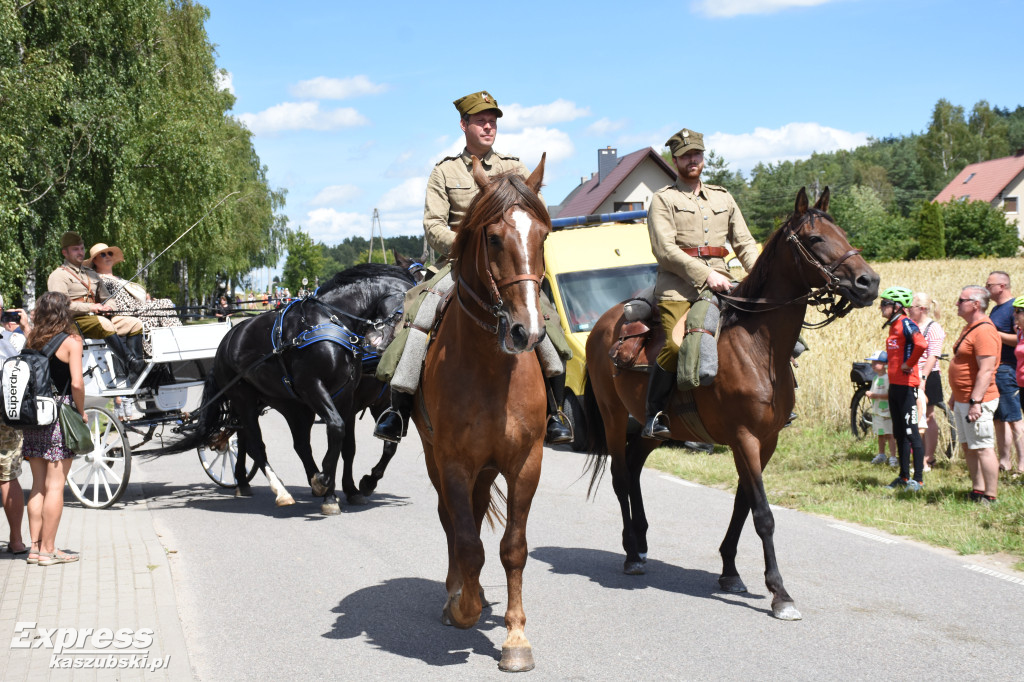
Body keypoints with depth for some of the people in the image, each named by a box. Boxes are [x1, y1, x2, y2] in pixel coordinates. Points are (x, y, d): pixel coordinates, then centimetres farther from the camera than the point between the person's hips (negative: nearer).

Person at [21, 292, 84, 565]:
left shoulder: (31, 341, 7)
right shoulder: (71, 341, -7)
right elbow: (77, 384, -14)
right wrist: (82, 411, -2)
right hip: (59, 416, -5)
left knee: (38, 484, 12)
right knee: (55, 485, 0)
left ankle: (36, 547, 15)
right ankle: (48, 550, 2)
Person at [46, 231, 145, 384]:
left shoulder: (91, 274, 28)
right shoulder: (58, 275, 4)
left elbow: (106, 297, 30)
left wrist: (106, 306, 4)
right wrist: (90, 307, -15)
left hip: (97, 316, 7)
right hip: (74, 321, -7)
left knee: (135, 323, -13)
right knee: (105, 325, -38)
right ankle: (131, 363, -41)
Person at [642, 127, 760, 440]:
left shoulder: (723, 197, 24)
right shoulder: (663, 199, 7)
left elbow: (745, 243, 20)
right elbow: (665, 250, -6)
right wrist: (705, 275, -15)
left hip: (721, 284, 5)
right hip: (678, 288, -5)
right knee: (676, 344, -27)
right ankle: (654, 415, -14)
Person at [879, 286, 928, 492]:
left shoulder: (905, 323, -14)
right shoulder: (893, 325, 14)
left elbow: (921, 344, -32)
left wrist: (909, 364, -19)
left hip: (906, 385, -9)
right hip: (894, 384, 10)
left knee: (911, 432, -5)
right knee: (899, 433, 14)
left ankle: (918, 479, 0)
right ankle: (904, 476, 21)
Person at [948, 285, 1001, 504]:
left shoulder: (984, 331, -18)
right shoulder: (970, 328, 15)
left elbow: (986, 371, -24)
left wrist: (975, 401, -27)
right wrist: (955, 395, 24)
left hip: (978, 402, -11)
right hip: (963, 400, 11)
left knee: (983, 448, -7)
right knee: (968, 448, 14)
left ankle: (989, 497, -3)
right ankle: (977, 491, 22)